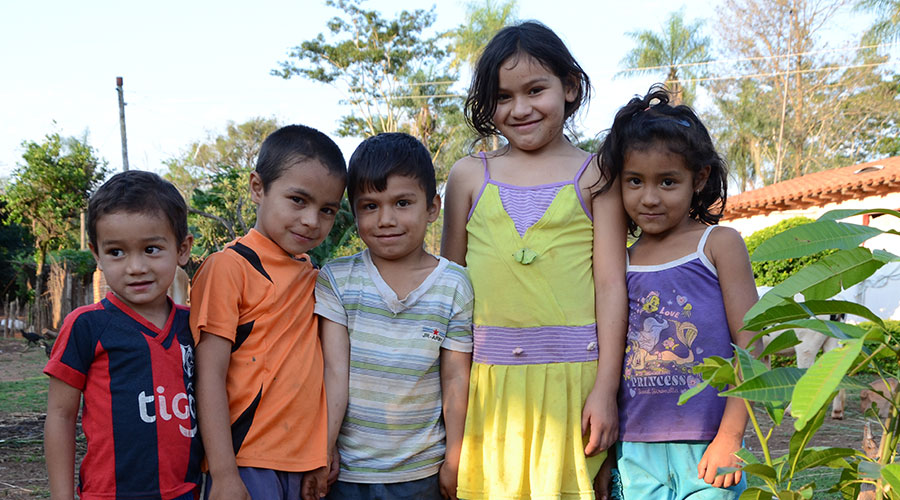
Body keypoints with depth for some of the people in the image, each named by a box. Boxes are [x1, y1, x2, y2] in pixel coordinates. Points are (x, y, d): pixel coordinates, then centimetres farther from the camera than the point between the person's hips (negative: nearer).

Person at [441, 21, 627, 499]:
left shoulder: (594, 176, 4)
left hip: (572, 374, -1)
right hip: (486, 377, 2)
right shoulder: (469, 176, 9)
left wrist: (605, 388, -6)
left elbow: (611, 284, 0)